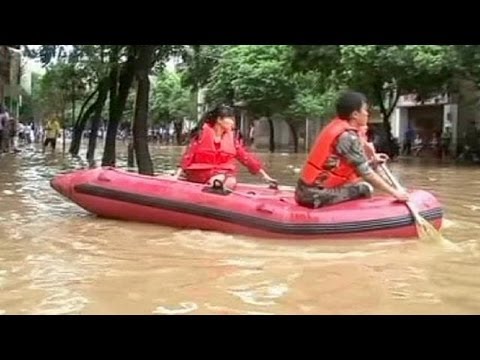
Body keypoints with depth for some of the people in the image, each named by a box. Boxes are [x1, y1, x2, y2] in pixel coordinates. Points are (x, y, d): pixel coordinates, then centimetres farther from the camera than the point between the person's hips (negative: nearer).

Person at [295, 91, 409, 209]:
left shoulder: (335, 127, 10)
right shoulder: (347, 136, -14)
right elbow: (366, 173, -12)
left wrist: (370, 161, 28)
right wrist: (394, 192, -6)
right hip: (316, 196, -9)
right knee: (365, 188, -5)